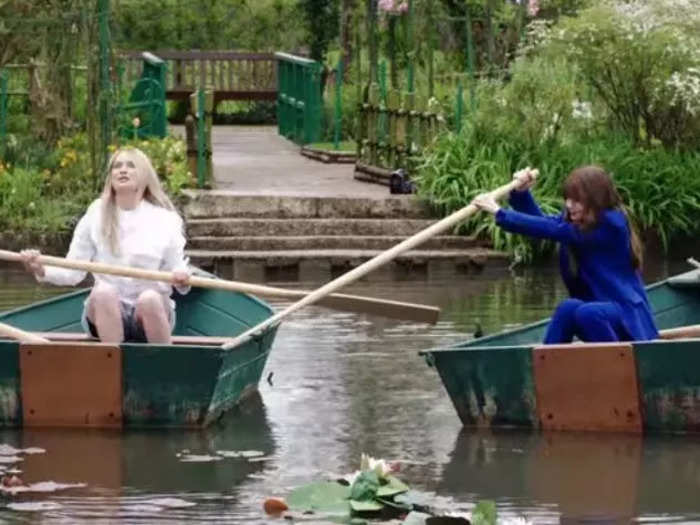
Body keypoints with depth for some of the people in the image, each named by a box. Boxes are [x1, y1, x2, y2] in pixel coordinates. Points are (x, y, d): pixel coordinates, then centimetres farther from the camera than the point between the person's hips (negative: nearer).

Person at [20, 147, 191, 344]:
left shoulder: (165, 220, 3)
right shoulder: (95, 217, 4)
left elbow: (177, 270, 4)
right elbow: (73, 272, 2)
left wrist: (182, 279, -21)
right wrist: (42, 271, -18)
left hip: (150, 314, -1)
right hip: (105, 312, 1)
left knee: (149, 298, -33)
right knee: (104, 291, -31)